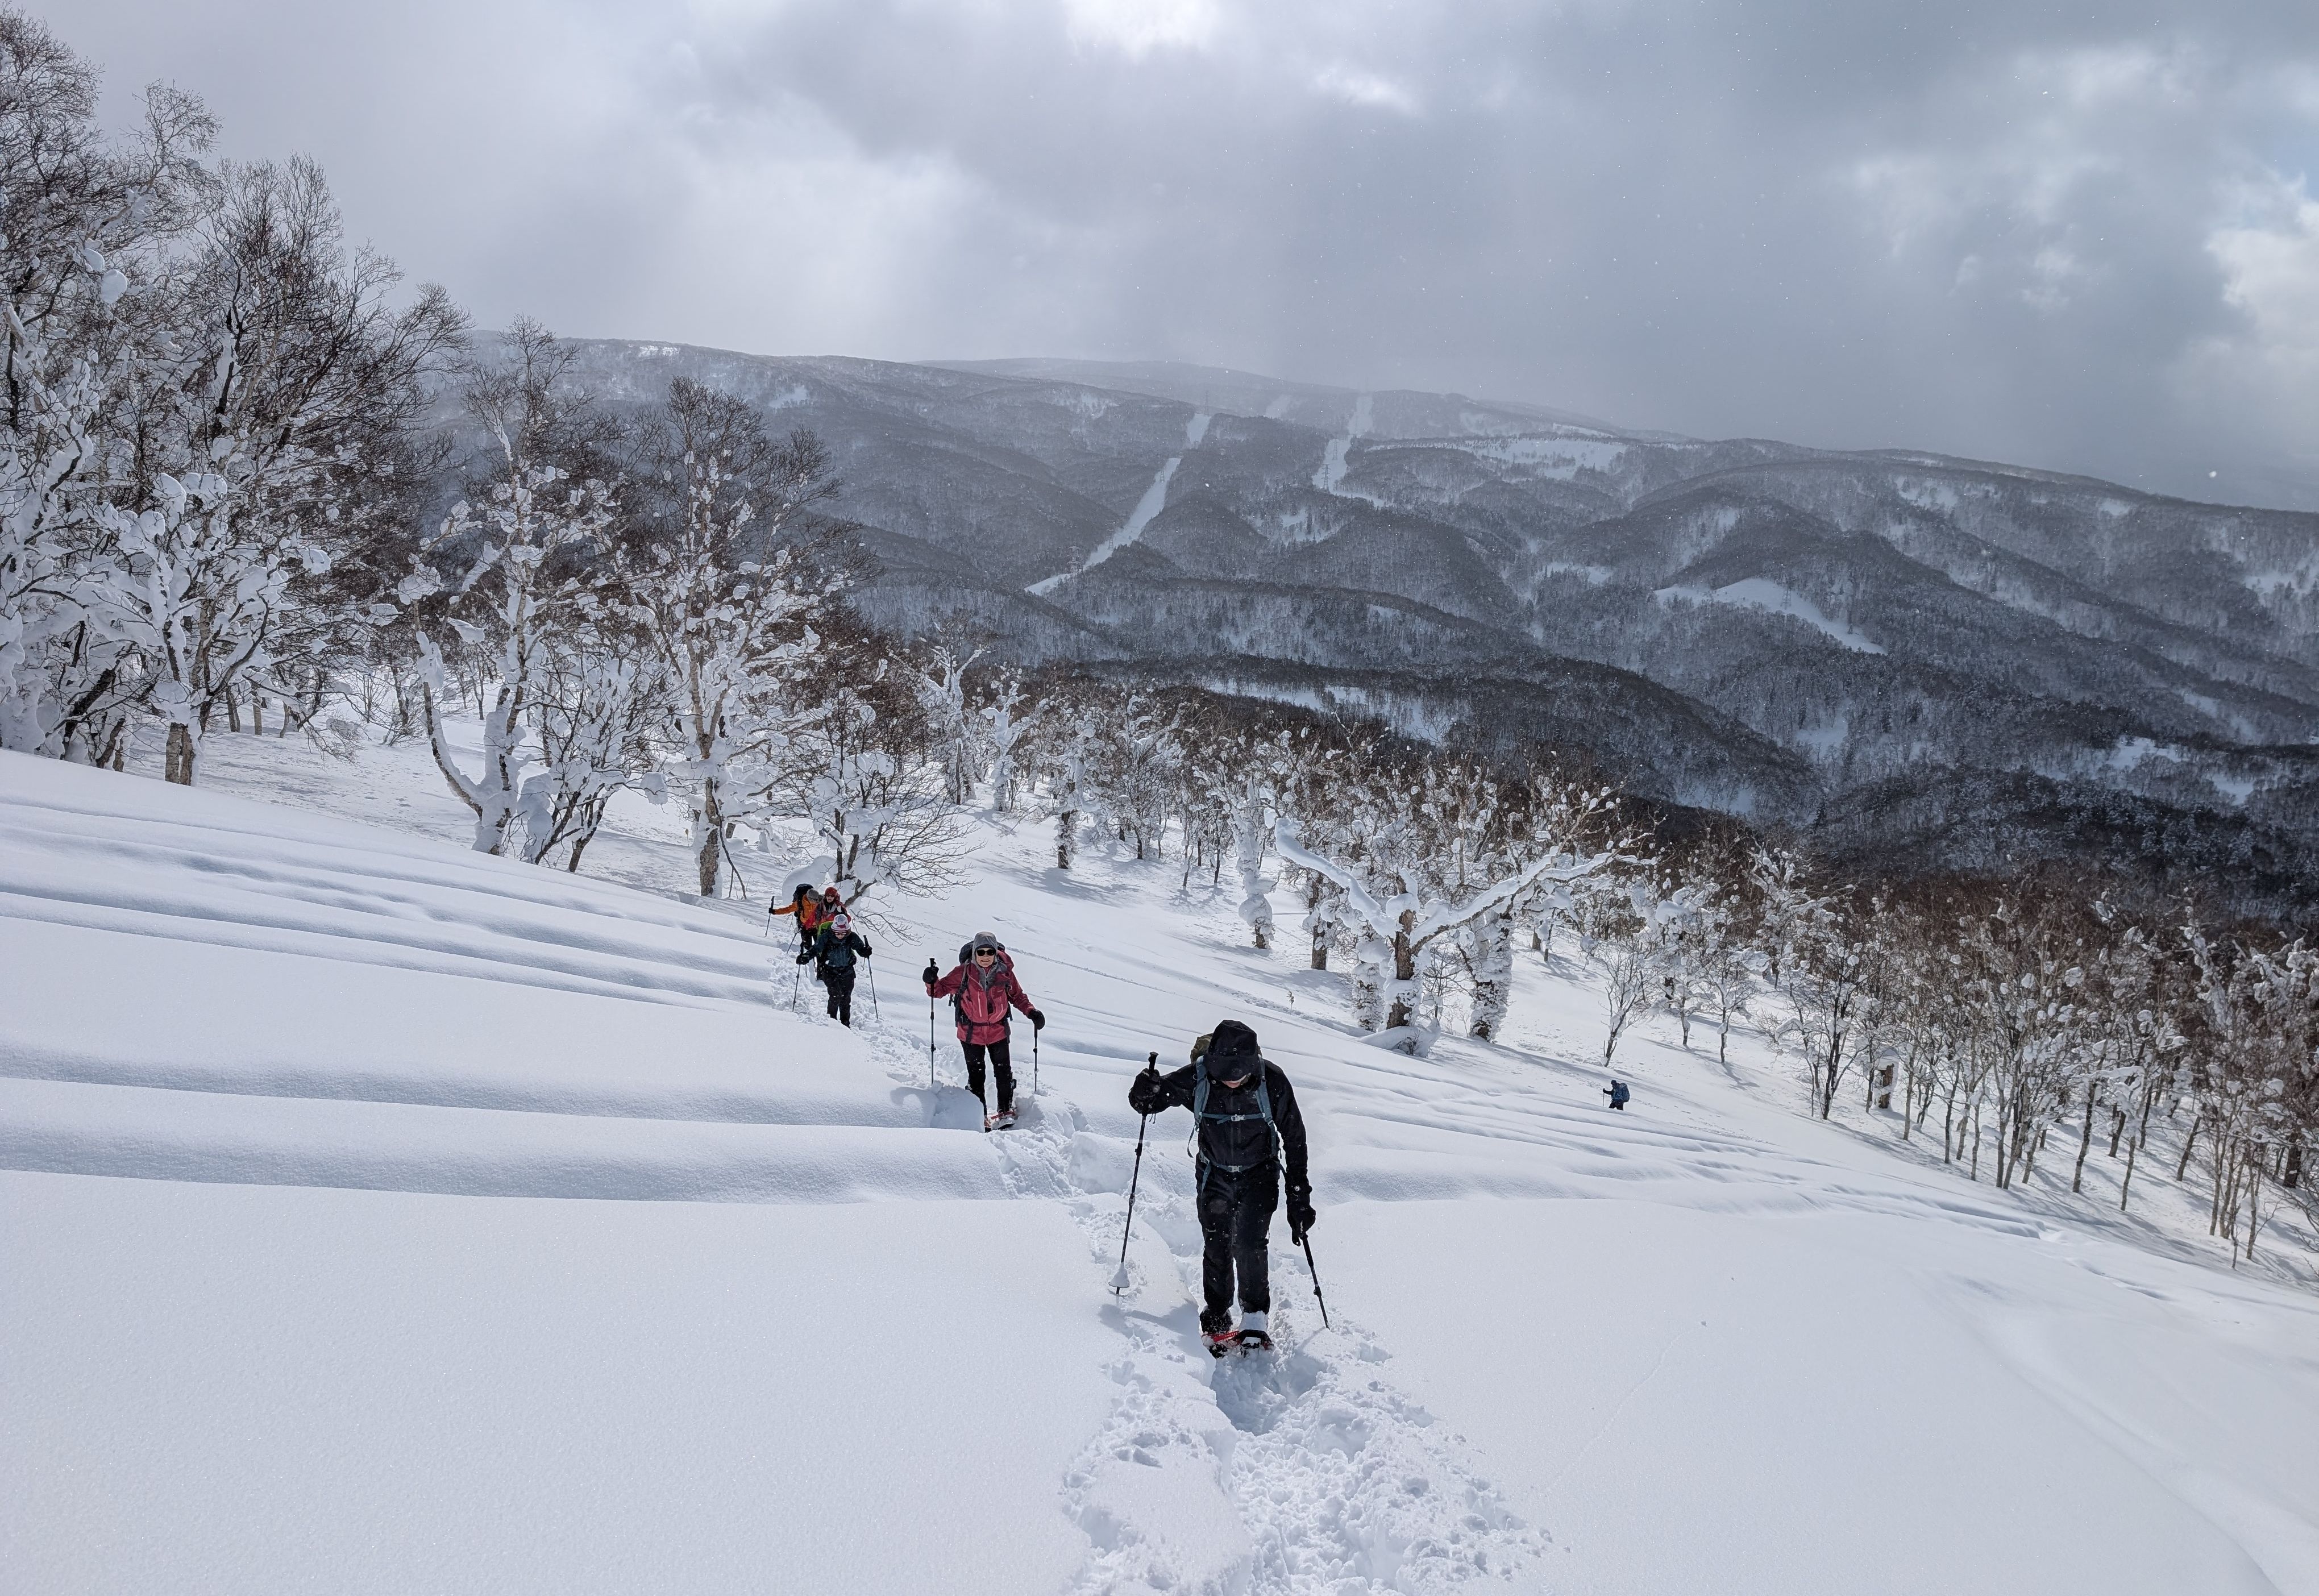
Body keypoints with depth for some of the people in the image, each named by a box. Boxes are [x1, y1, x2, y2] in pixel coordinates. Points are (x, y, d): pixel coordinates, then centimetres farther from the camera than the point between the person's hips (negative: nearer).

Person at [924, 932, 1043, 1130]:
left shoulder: (1004, 972, -8)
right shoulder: (964, 973, -14)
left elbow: (1017, 995, 6)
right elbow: (941, 988, -5)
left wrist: (1031, 1011, -8)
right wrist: (932, 982, -27)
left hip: (998, 1031, 1)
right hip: (971, 1032, -1)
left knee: (1004, 1072, 5)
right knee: (976, 1075, 8)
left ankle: (1006, 1111, 21)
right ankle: (981, 1116, 19)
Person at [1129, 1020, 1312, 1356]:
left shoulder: (1272, 1081, -24)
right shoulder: (1197, 1077, -22)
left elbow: (1294, 1139, -12)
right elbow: (1146, 1102, -10)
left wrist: (1299, 1197, -11)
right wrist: (1146, 1092, -36)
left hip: (1259, 1174, -1)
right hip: (1214, 1174, 1)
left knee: (1248, 1244, -14)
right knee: (1216, 1246, -5)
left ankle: (1256, 1319, 0)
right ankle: (1216, 1316, 13)